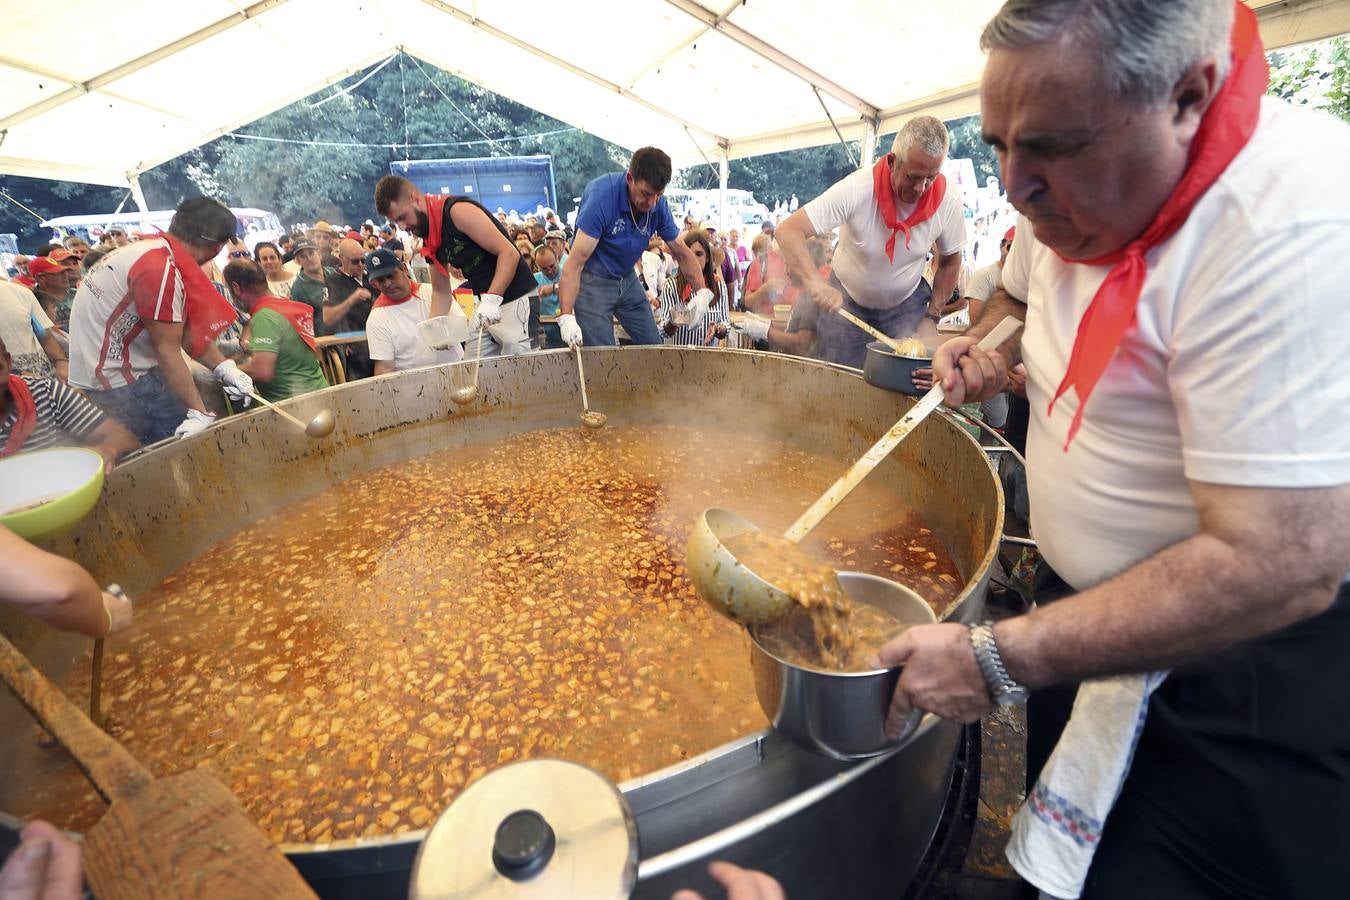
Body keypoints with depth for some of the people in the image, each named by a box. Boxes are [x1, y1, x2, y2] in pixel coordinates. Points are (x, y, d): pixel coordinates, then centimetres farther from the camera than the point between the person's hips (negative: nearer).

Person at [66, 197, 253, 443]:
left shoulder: (152, 250, 7)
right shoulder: (162, 268, -23)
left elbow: (186, 331, 4)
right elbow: (167, 351, -21)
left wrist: (225, 368, -7)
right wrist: (199, 413, -19)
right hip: (119, 384, -9)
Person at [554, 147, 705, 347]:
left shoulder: (658, 204, -10)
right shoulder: (602, 196, -27)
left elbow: (681, 253, 2)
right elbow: (575, 263, -32)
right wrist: (566, 317, -41)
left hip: (628, 279, 6)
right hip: (592, 281, -6)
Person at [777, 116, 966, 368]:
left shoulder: (948, 201, -17)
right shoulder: (857, 189, -28)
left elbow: (950, 262, -1)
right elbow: (789, 231, -33)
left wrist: (931, 319, -10)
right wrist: (815, 283, -49)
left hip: (907, 304, 2)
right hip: (847, 301, -2)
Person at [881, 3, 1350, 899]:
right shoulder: (1070, 193, -4)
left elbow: (1276, 569, -33)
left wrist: (998, 660, -30)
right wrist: (990, 348, -5)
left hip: (1258, 650, -7)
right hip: (1096, 592, 7)